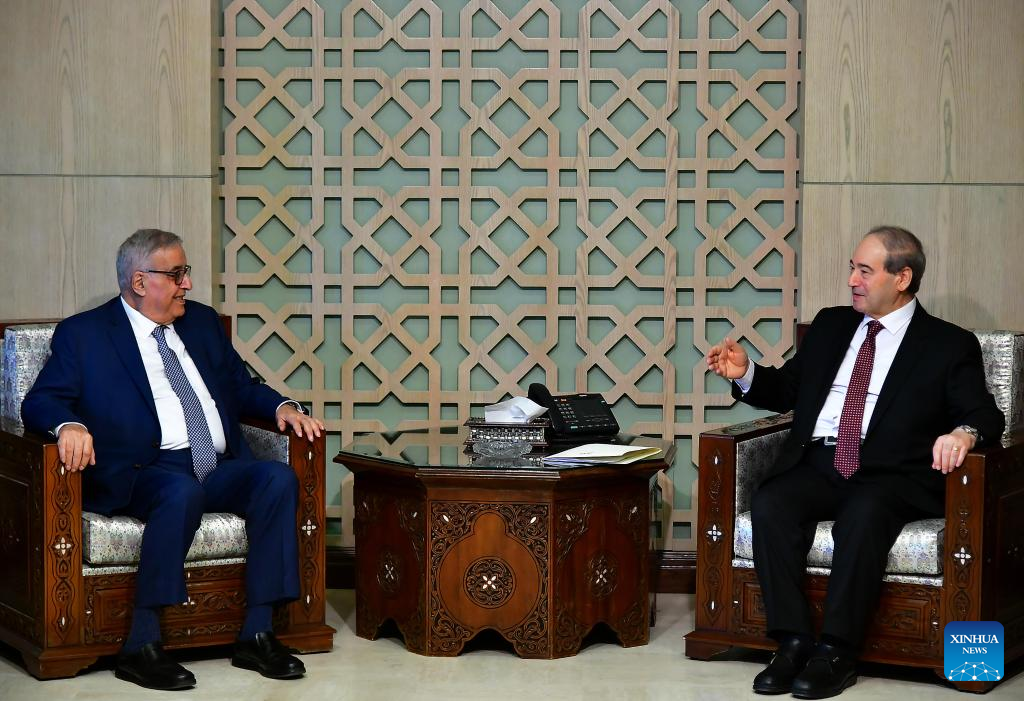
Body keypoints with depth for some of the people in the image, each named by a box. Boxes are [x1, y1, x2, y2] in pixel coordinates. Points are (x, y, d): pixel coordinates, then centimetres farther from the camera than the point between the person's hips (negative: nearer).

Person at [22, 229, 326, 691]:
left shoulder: (202, 322, 22)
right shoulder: (83, 334, 6)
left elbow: (241, 386, 27)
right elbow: (40, 402, -1)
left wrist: (281, 406, 6)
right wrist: (69, 425, -24)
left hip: (219, 469, 6)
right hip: (145, 474, -5)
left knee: (278, 478, -24)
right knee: (184, 491, -38)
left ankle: (257, 635, -21)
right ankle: (141, 647, -31)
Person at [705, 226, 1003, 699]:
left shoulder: (949, 345, 7)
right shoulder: (830, 326, 20)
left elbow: (985, 413, -2)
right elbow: (787, 390, 25)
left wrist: (964, 432, -26)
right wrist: (745, 373, 5)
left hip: (891, 477, -4)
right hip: (817, 465, 4)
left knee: (864, 515, -37)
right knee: (768, 504, -27)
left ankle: (835, 653, -28)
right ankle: (793, 642, -23)